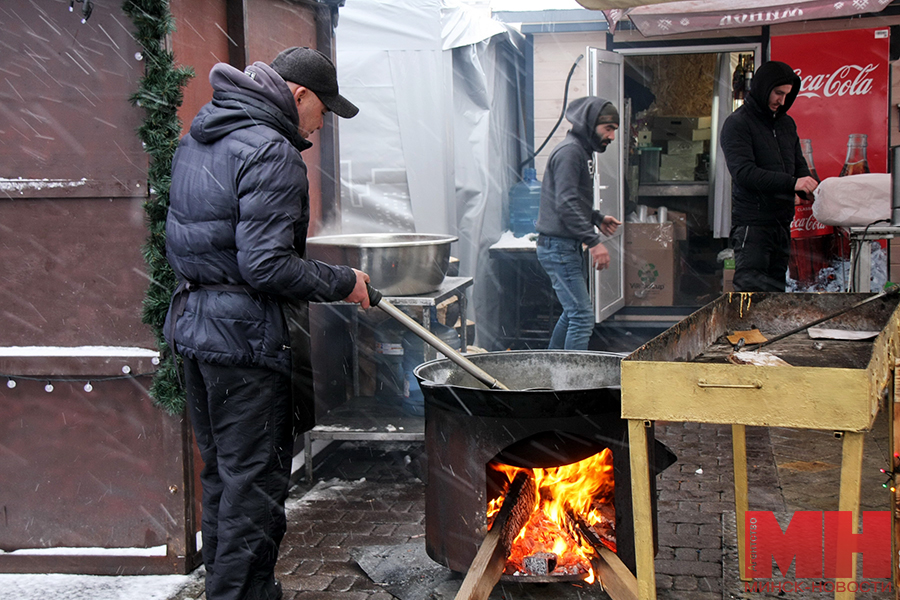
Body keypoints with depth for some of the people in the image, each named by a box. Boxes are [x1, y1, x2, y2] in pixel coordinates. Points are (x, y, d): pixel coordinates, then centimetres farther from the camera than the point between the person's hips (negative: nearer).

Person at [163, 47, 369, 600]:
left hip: (194, 322, 10)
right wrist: (342, 282, -12)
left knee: (222, 473, 19)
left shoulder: (198, 140, 14)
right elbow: (267, 265, -23)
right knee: (254, 482, 0)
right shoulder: (271, 154, -16)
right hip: (247, 337, -10)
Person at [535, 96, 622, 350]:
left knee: (573, 312, 18)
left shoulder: (581, 151, 18)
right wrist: (593, 241, -24)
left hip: (569, 246, 11)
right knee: (582, 317, -12)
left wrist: (598, 219, 11)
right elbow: (566, 204, -23)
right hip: (559, 246, -11)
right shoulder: (569, 151, -14)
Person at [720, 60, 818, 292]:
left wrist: (810, 190, -2)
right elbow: (744, 172, -18)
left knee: (777, 287, 7)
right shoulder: (737, 123, -6)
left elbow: (799, 166, 21)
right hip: (751, 222, -7)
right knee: (750, 285, -12)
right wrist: (791, 183, -27)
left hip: (782, 222, 7)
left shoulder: (787, 123, 19)